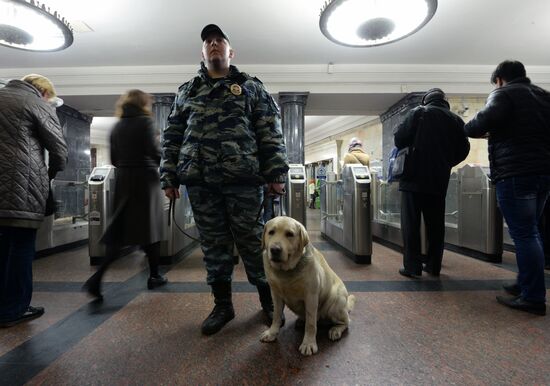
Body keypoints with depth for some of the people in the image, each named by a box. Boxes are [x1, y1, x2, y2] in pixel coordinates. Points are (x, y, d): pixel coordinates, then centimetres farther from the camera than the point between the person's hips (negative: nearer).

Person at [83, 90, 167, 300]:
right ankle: (154, 276, 19)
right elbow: (156, 153, -13)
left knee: (120, 230, 9)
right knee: (151, 227, 7)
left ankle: (97, 277, -2)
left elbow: (114, 159, 10)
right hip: (146, 180, -5)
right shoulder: (145, 121, -6)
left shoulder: (116, 127, 11)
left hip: (123, 181, 5)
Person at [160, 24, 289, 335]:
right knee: (213, 245, 9)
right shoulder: (187, 92, 20)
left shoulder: (252, 87, 12)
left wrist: (276, 174, -7)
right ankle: (223, 305, 25)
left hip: (243, 180, -3)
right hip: (200, 182, 3)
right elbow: (172, 137, 16)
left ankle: (269, 301, 23)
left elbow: (271, 133, 3)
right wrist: (169, 177, 8)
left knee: (253, 242, 3)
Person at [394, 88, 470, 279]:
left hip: (414, 177, -4)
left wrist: (409, 148, 15)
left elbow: (399, 139, -6)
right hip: (439, 179, 4)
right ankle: (434, 266, 17)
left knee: (411, 223, 0)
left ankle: (412, 266, 2)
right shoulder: (456, 120, 11)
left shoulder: (417, 113, 0)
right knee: (436, 224, 11)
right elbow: (463, 151, 11)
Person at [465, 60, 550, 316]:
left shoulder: (503, 94, -2)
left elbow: (486, 119, -22)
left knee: (523, 234, -6)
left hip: (515, 173, -8)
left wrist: (471, 129, -1)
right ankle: (527, 284, 24)